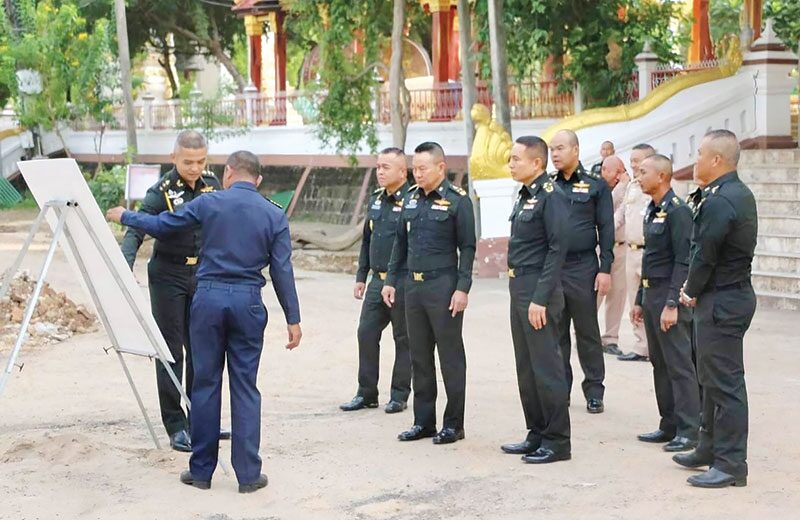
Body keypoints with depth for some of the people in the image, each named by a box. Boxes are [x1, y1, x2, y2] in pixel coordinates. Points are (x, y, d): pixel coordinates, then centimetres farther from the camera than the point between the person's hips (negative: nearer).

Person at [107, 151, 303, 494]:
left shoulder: (209, 203, 1)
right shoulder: (274, 216, 3)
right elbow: (282, 271, 1)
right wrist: (293, 319, 5)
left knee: (205, 384, 8)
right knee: (245, 388, 4)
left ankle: (201, 469, 13)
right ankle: (248, 474, 3)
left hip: (208, 297, 0)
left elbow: (161, 225, 7)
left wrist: (124, 217, 24)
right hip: (248, 301, 0)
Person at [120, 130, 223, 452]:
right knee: (171, 351, 0)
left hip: (203, 275, 5)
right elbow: (136, 232, -23)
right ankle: (176, 427, 6)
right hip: (168, 277, -5)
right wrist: (125, 267, -38)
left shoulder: (211, 184, 1)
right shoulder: (161, 192, -14)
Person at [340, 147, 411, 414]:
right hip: (377, 281, 7)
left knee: (403, 339, 4)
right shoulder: (376, 200, 12)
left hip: (403, 283, -7)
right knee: (366, 334, 7)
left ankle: (399, 396, 13)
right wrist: (361, 277, 17)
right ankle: (366, 393, 16)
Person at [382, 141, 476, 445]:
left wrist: (462, 288, -15)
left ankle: (454, 424, 9)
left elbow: (467, 248, -8)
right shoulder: (411, 198, 11)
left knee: (450, 357, 1)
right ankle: (423, 422, 20)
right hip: (414, 285, 7)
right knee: (419, 357, 11)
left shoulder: (457, 200, -7)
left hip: (443, 286, -6)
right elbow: (401, 243, 17)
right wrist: (391, 280, 13)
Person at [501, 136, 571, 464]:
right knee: (525, 367, 15)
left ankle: (557, 441, 5)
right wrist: (519, 292, 15)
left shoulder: (551, 196, -14)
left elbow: (557, 249, -19)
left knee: (546, 366, -3)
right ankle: (536, 435, 24)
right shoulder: (525, 196, 14)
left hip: (538, 292, -10)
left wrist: (540, 299, -21)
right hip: (519, 289, 10)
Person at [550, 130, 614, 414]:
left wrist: (605, 270, -8)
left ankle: (594, 392, 12)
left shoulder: (596, 185, 1)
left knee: (588, 333, 4)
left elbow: (606, 230, -1)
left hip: (582, 268, -3)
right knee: (556, 334, 9)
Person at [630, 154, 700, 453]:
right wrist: (640, 301, 20)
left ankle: (688, 431, -2)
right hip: (651, 294, 10)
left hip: (669, 296, -10)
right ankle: (669, 426, 20)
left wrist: (672, 305, -22)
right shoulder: (652, 212, 15)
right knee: (660, 364, 12)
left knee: (679, 365, -6)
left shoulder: (677, 211, -14)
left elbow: (684, 262, -19)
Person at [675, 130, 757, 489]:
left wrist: (691, 293, -3)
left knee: (725, 382, -5)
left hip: (721, 302, -11)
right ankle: (710, 449, 30)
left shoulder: (719, 201, -21)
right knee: (712, 378, 19)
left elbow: (704, 256, -19)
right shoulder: (741, 194, 12)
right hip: (734, 294, 11)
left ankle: (730, 465, 0)